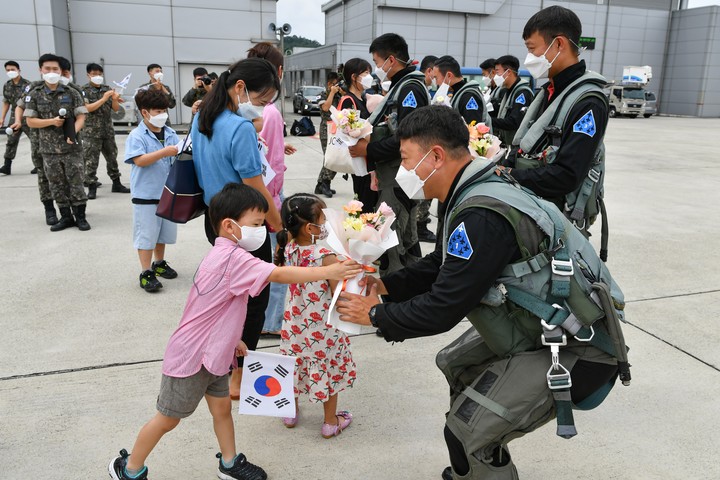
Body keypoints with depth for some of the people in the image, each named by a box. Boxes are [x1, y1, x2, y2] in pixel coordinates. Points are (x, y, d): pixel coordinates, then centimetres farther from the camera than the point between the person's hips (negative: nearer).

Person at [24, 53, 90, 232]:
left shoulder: (72, 93, 1)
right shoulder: (34, 95, 3)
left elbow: (81, 118, -2)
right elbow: (30, 122, 1)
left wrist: (73, 133, -20)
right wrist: (52, 121, -14)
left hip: (72, 148, -2)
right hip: (49, 149, 2)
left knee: (76, 183, 0)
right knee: (57, 185, 8)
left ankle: (80, 216, 11)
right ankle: (66, 217, 19)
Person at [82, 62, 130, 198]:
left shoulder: (107, 89, 8)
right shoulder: (84, 90, -4)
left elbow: (116, 108, 7)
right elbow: (87, 108, -16)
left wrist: (114, 99, -14)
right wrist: (103, 99, -22)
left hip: (108, 131, 5)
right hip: (91, 132, -5)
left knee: (112, 158, 12)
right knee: (91, 161, -2)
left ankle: (116, 184, 23)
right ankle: (92, 188, 3)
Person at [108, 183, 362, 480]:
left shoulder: (221, 254, 6)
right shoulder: (233, 257, -25)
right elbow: (279, 274, -35)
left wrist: (232, 339, 17)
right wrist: (328, 272, -34)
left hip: (211, 353, 9)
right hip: (191, 357, -9)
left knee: (222, 407, 18)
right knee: (168, 419, 8)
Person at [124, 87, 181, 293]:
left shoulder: (170, 133, 6)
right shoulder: (137, 136, -11)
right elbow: (140, 160, -22)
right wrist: (164, 152, -30)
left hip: (167, 192, 6)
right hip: (146, 194, -6)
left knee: (163, 231, 18)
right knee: (146, 235, 1)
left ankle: (159, 263, 36)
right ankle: (146, 273, 9)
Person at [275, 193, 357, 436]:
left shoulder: (288, 249, -10)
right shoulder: (326, 256, -27)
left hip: (296, 323, 5)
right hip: (323, 327, -5)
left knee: (295, 366, 23)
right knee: (327, 370, 14)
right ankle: (330, 423, 30)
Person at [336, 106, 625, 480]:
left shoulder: (482, 216, -28)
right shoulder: (477, 193, 3)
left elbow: (442, 309, -24)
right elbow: (441, 266, 15)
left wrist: (376, 315, -9)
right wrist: (387, 285, 5)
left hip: (577, 349, -10)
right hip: (538, 323, 10)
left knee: (468, 431, -13)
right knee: (456, 364, 21)